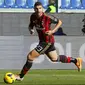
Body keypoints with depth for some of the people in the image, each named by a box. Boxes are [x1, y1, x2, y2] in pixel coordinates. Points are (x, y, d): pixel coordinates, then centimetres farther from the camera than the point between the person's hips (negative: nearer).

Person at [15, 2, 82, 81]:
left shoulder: (46, 17, -22)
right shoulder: (33, 16, -5)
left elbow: (59, 22, -10)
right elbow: (31, 25, 12)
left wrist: (53, 31, -21)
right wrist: (31, 29, -10)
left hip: (47, 41, -8)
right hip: (42, 41, 8)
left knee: (30, 56, -11)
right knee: (55, 58, 25)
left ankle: (21, 76, 4)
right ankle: (75, 60, 40)